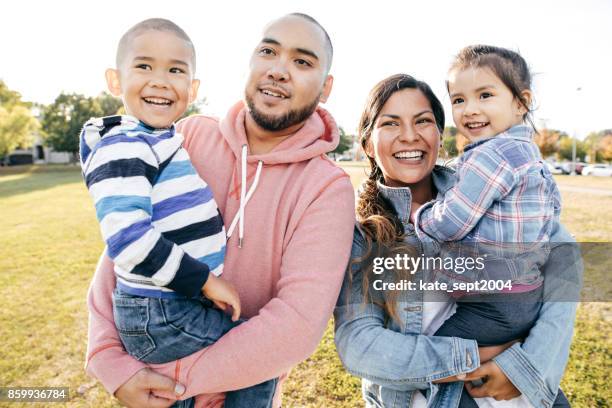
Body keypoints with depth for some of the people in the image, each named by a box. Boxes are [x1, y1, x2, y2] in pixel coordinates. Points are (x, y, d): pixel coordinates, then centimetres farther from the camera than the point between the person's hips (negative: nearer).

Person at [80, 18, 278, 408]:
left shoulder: (168, 142, 10)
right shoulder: (123, 148, -20)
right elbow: (129, 239, -30)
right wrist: (205, 280, -24)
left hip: (180, 306, 9)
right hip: (163, 319, -9)